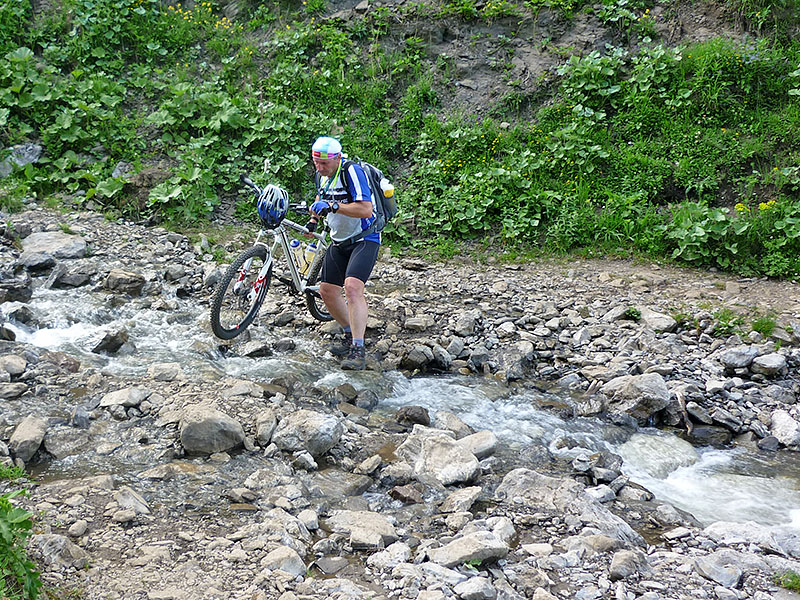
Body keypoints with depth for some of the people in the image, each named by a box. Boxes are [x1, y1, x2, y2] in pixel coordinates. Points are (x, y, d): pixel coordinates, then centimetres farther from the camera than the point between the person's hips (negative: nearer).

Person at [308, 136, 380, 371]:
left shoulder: (352, 171, -21)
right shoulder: (321, 175, 3)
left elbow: (366, 209, -30)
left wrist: (333, 206, -35)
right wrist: (314, 217, 13)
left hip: (365, 239, -8)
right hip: (339, 241, 8)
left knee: (352, 287, -26)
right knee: (327, 290, 6)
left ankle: (358, 350, -24)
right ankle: (351, 336, 25)